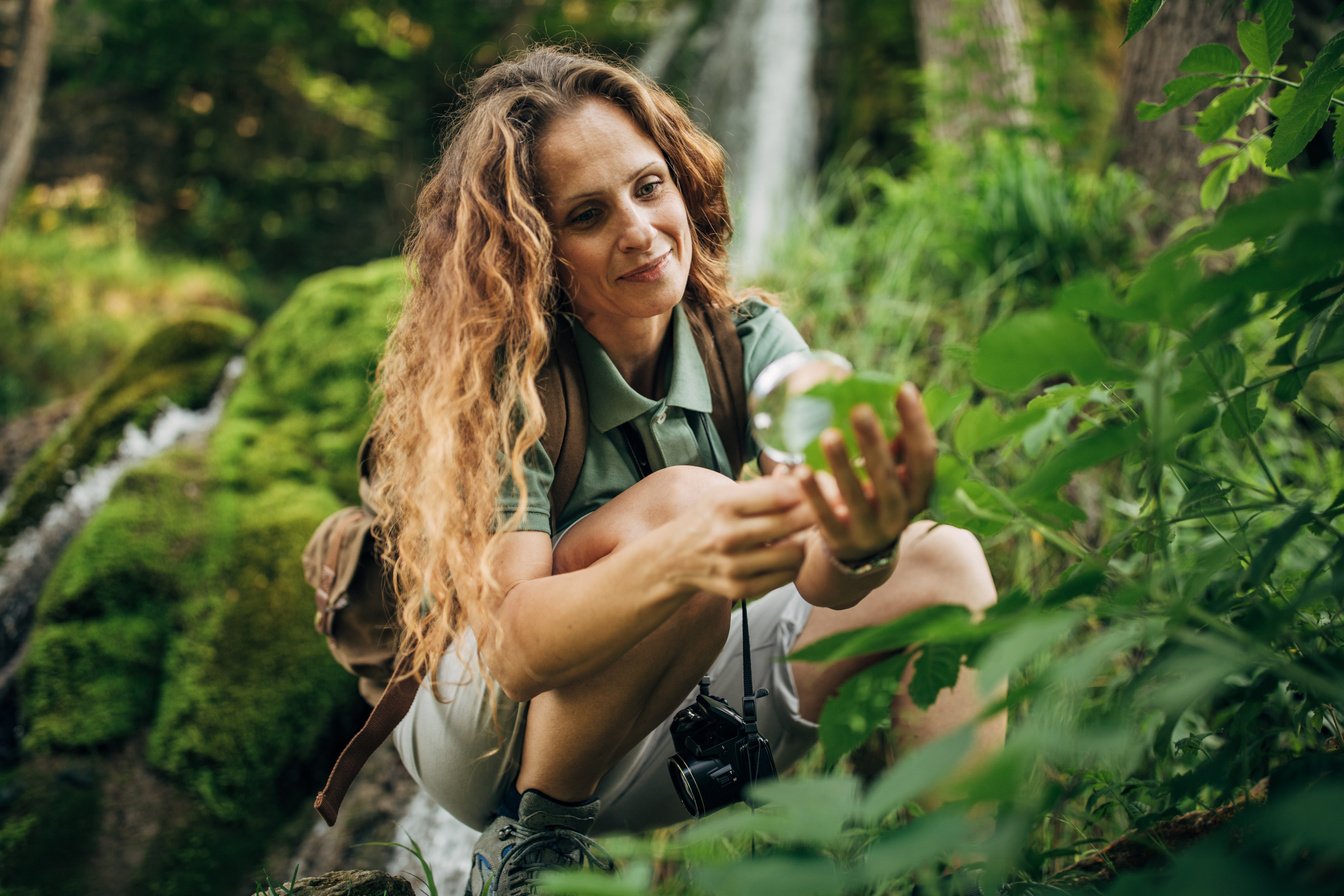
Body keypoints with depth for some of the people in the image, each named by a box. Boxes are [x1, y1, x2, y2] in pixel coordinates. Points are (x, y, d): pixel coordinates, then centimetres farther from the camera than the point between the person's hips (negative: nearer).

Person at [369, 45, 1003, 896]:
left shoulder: (749, 339, -10)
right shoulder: (501, 377, -22)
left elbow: (814, 571, -25)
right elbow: (512, 647, -34)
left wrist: (859, 544, -51)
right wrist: (677, 563, -53)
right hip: (491, 732, -4)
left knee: (940, 563, -13)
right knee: (685, 499, -33)